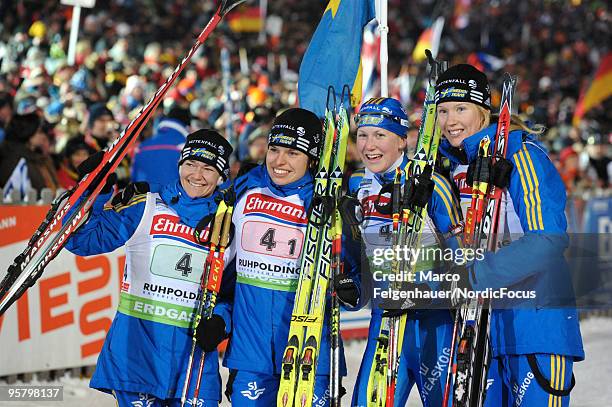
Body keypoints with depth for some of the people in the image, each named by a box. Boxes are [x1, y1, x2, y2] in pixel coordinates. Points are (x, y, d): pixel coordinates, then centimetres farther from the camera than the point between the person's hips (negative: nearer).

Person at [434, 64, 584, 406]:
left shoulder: (521, 155, -13)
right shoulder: (453, 163, 10)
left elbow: (548, 241, -23)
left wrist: (473, 275, -30)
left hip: (534, 317, -7)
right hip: (480, 323, 7)